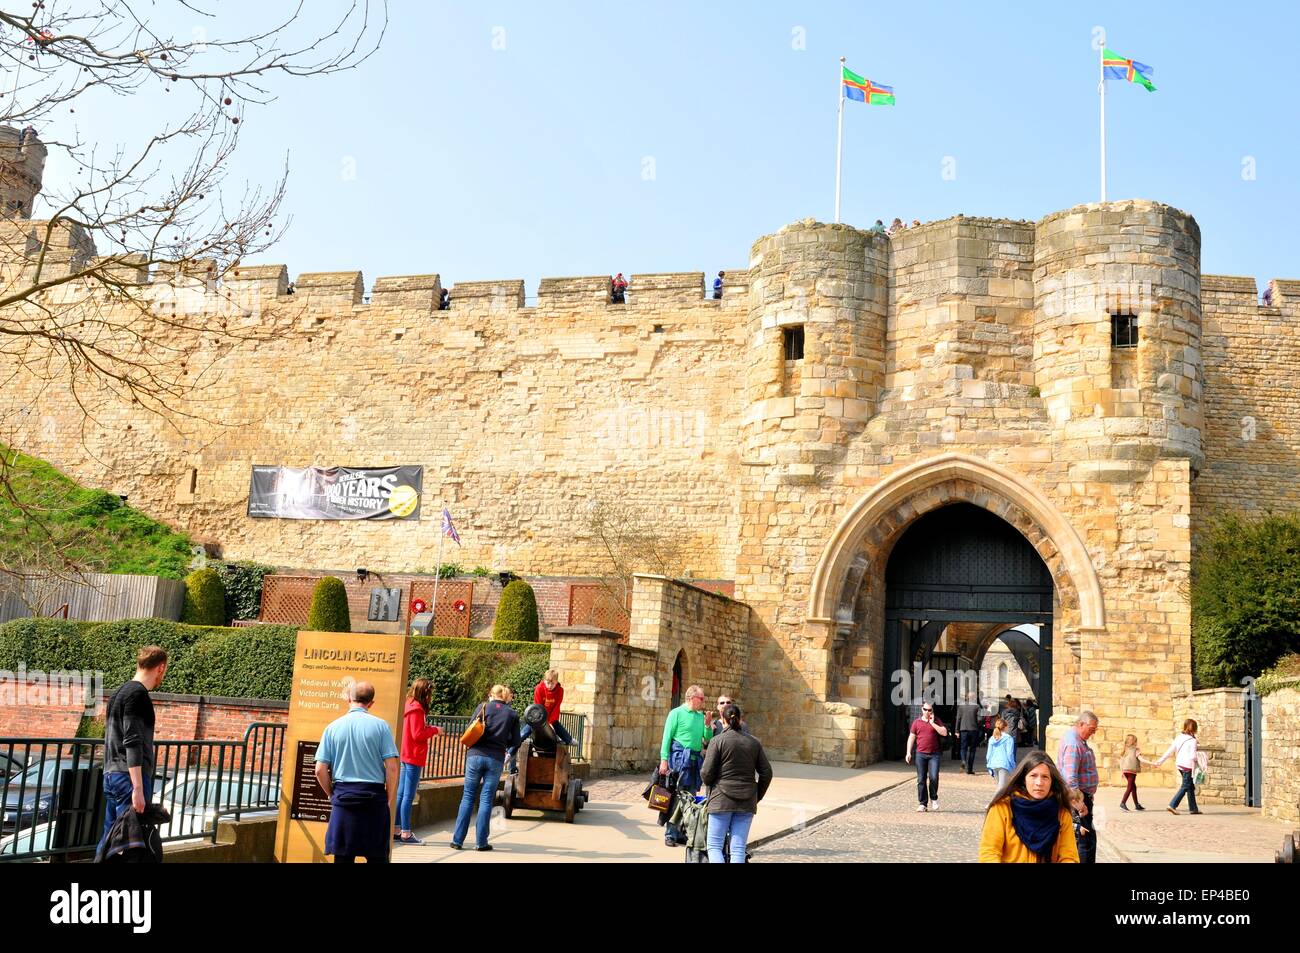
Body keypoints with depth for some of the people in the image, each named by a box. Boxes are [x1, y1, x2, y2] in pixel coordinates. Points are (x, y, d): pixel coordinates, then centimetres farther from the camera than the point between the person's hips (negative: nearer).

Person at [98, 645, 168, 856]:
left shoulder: (120, 693, 18)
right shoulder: (138, 694, -12)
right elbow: (133, 743, -19)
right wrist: (138, 789, -22)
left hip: (111, 775, 10)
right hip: (129, 777, -10)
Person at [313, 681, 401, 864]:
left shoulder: (332, 727, 2)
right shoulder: (380, 726, -2)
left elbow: (320, 770, 0)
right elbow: (392, 768, -6)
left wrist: (331, 794, 14)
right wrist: (389, 802, 3)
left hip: (343, 797, 1)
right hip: (374, 797, -1)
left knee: (343, 856, 6)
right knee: (377, 856, 5)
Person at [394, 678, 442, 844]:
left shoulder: (411, 706, 14)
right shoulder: (417, 709, -15)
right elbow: (418, 734, -18)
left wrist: (430, 729, 6)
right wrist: (434, 730, -6)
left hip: (406, 757, 10)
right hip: (414, 758, -10)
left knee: (401, 795, 11)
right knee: (408, 797, -6)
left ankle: (396, 831, 16)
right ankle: (405, 833, -3)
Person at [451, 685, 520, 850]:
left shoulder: (483, 707, 5)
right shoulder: (513, 714, 8)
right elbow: (515, 742, 7)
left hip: (475, 755, 0)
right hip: (496, 759, 0)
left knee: (468, 797, 7)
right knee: (486, 800, 5)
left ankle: (457, 840, 5)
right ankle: (481, 842, 4)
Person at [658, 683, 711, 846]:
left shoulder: (700, 715, 14)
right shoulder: (677, 713, -2)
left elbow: (707, 739, 13)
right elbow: (667, 737, -5)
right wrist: (664, 760, -11)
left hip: (696, 759, 6)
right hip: (680, 758, -6)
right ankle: (670, 834, -2)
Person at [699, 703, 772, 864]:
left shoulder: (718, 741, -7)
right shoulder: (754, 742, 7)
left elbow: (706, 773, -9)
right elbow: (766, 773, 8)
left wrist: (711, 784, 13)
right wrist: (757, 796, 18)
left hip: (722, 800, -4)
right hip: (747, 802, 4)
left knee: (714, 846, 3)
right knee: (738, 849, 6)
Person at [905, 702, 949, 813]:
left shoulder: (936, 721, 6)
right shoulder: (917, 722, 8)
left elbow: (944, 733, -6)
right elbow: (911, 737, 9)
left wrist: (932, 723, -9)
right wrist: (908, 753, 2)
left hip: (934, 755, -1)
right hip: (921, 754, 1)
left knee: (934, 777, -14)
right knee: (921, 780, 1)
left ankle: (933, 798, 10)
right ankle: (923, 804, 8)